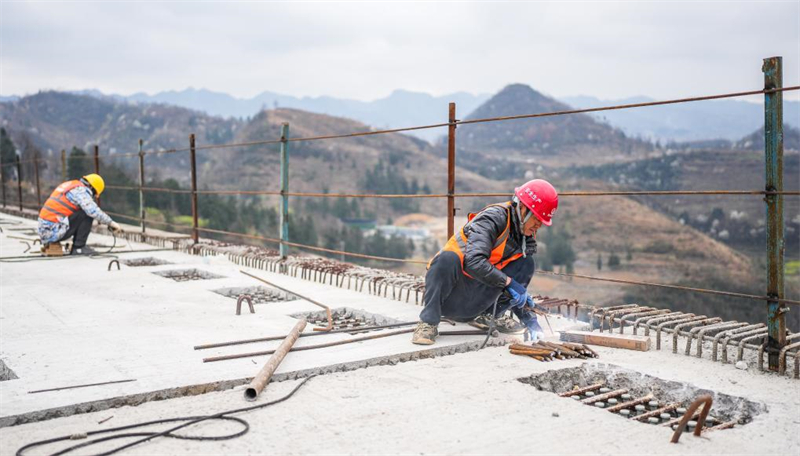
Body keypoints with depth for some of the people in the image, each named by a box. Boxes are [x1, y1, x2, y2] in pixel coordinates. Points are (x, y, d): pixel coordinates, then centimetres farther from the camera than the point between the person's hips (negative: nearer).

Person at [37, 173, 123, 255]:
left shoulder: (70, 185, 21)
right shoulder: (81, 190, -9)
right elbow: (93, 210, -24)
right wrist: (111, 223, -16)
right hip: (54, 231, -9)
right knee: (87, 214, -8)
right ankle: (79, 248, -5)